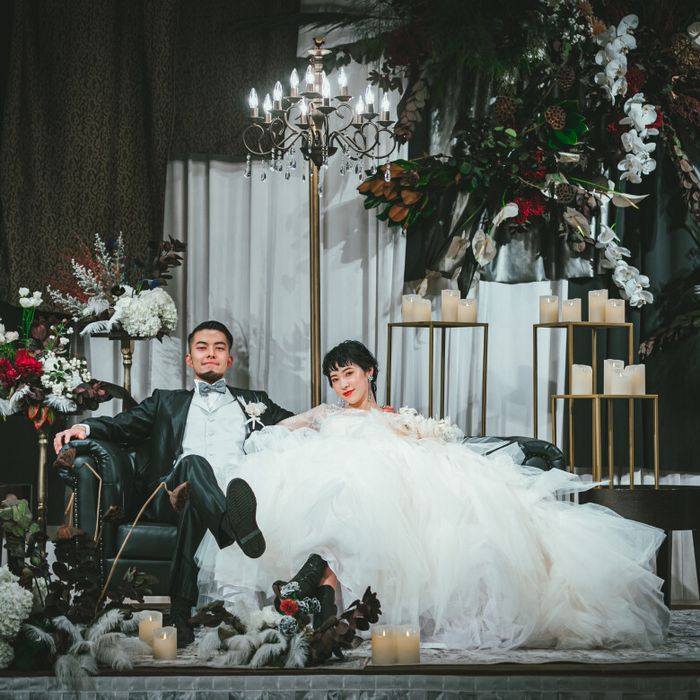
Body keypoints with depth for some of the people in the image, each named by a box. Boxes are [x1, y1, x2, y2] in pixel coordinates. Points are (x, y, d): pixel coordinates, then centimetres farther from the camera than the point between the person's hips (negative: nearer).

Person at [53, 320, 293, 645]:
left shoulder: (254, 403, 35)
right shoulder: (168, 401, 36)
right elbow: (123, 425, 22)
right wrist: (85, 427, 0)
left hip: (233, 486, 0)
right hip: (172, 492, 0)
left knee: (194, 506, -39)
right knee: (194, 462, -39)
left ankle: (181, 612, -54)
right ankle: (237, 527, -70)